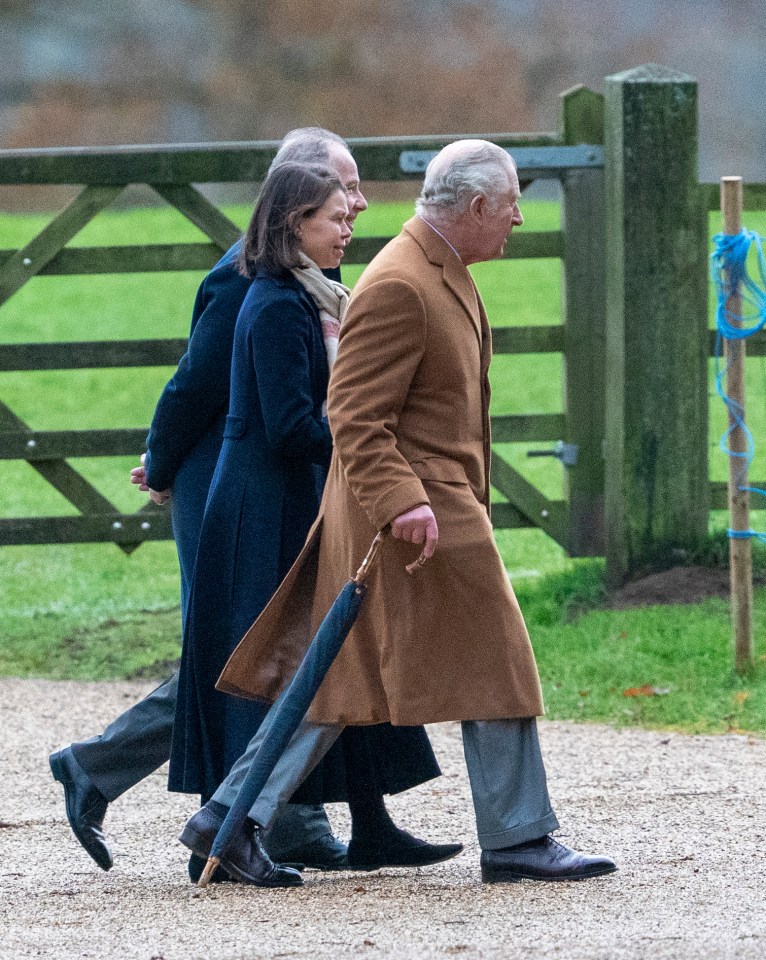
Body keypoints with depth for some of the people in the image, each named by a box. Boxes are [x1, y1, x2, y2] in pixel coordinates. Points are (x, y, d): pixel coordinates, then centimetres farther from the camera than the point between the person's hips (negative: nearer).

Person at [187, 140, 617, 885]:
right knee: (491, 665, -4)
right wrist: (402, 502, -31)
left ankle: (233, 817, 12)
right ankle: (517, 840, 2)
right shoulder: (398, 287, -19)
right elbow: (355, 416, -22)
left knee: (339, 675, 11)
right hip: (418, 513, -11)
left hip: (438, 502, 11)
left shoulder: (441, 272, 15)